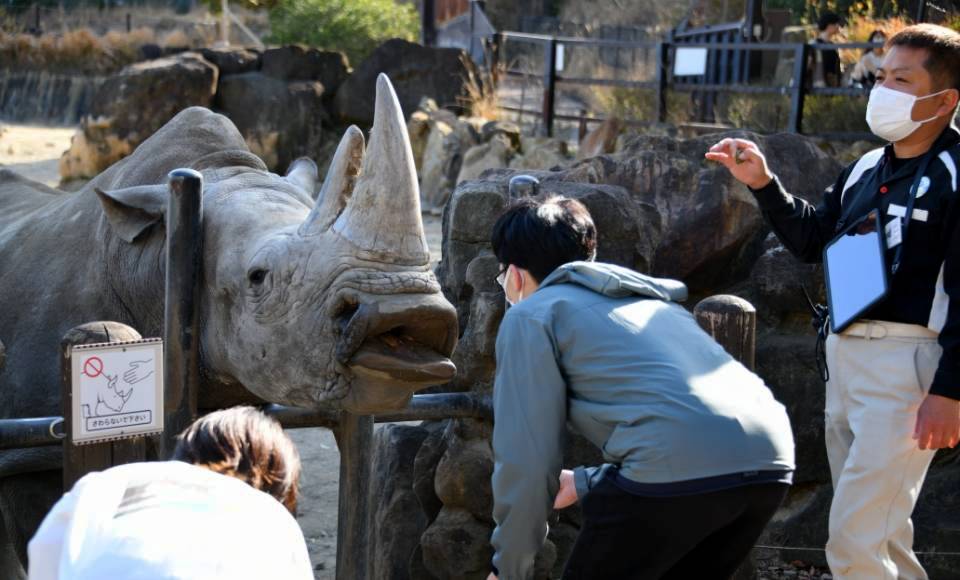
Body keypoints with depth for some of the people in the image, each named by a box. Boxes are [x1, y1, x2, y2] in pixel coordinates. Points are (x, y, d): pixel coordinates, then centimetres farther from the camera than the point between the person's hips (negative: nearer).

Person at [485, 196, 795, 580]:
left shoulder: (531, 316, 14)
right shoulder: (647, 300, 36)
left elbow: (526, 459, 9)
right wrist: (585, 483, 48)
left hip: (682, 466, -7)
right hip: (768, 461, 8)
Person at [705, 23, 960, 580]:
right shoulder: (865, 170, 11)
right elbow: (813, 241, 23)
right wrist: (764, 184, 10)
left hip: (907, 364, -8)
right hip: (845, 355, 8)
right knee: (878, 532, 18)